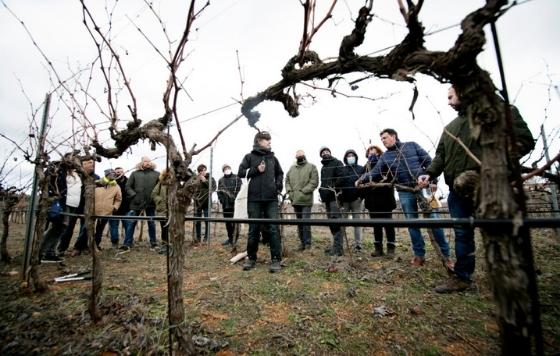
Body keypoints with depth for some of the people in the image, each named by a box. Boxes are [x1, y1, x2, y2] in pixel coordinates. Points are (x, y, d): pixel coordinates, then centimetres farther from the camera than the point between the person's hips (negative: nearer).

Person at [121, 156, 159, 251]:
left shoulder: (156, 174, 7)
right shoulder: (135, 174, 8)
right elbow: (128, 187, 6)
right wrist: (133, 195, -7)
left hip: (151, 203, 0)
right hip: (136, 203, 1)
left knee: (151, 223, 10)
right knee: (131, 223, 3)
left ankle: (153, 243, 21)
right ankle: (127, 244, 13)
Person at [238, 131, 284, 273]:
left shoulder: (273, 157, 15)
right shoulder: (249, 157, 8)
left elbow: (280, 173, 25)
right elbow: (241, 172, 2)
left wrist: (279, 185, 9)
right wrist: (256, 170, -7)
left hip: (271, 198, 2)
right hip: (254, 198, -1)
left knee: (272, 228, -2)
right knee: (254, 229, 7)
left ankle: (276, 259, 5)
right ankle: (251, 258, 19)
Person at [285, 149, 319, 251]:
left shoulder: (311, 167, 2)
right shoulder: (292, 168, 17)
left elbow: (314, 182, -6)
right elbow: (287, 180, 18)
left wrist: (303, 191, -14)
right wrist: (289, 191, 1)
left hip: (306, 200, -5)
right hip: (295, 200, 5)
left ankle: (307, 243, 5)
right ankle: (302, 242, 21)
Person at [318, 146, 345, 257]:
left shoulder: (337, 163, 0)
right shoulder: (323, 167, 25)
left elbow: (341, 177, -13)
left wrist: (334, 189, -15)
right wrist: (322, 192, 14)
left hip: (335, 196, -8)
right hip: (327, 198, 8)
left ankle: (338, 248, -11)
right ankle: (336, 245, 18)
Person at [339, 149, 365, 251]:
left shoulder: (361, 169, 7)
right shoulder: (342, 170, 12)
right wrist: (339, 196, -3)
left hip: (356, 199, -1)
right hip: (344, 200, 2)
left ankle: (358, 244, 8)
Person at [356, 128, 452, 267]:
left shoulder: (412, 145, 6)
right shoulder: (384, 157, 10)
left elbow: (428, 162, 4)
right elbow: (374, 173, 3)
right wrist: (362, 180, -12)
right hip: (405, 192, 2)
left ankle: (446, 254, 14)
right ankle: (419, 254, 18)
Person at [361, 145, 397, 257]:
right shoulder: (366, 167, 12)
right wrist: (364, 195, -1)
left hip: (384, 199, -4)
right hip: (372, 200, 4)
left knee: (388, 223, 2)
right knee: (376, 225, 10)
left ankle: (391, 248, 9)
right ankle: (378, 248, 17)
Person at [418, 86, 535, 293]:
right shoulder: (450, 128, 21)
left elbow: (524, 140, -4)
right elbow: (440, 156, 16)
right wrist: (430, 174, -1)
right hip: (458, 190, 5)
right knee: (462, 234, 8)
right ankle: (462, 277, 18)